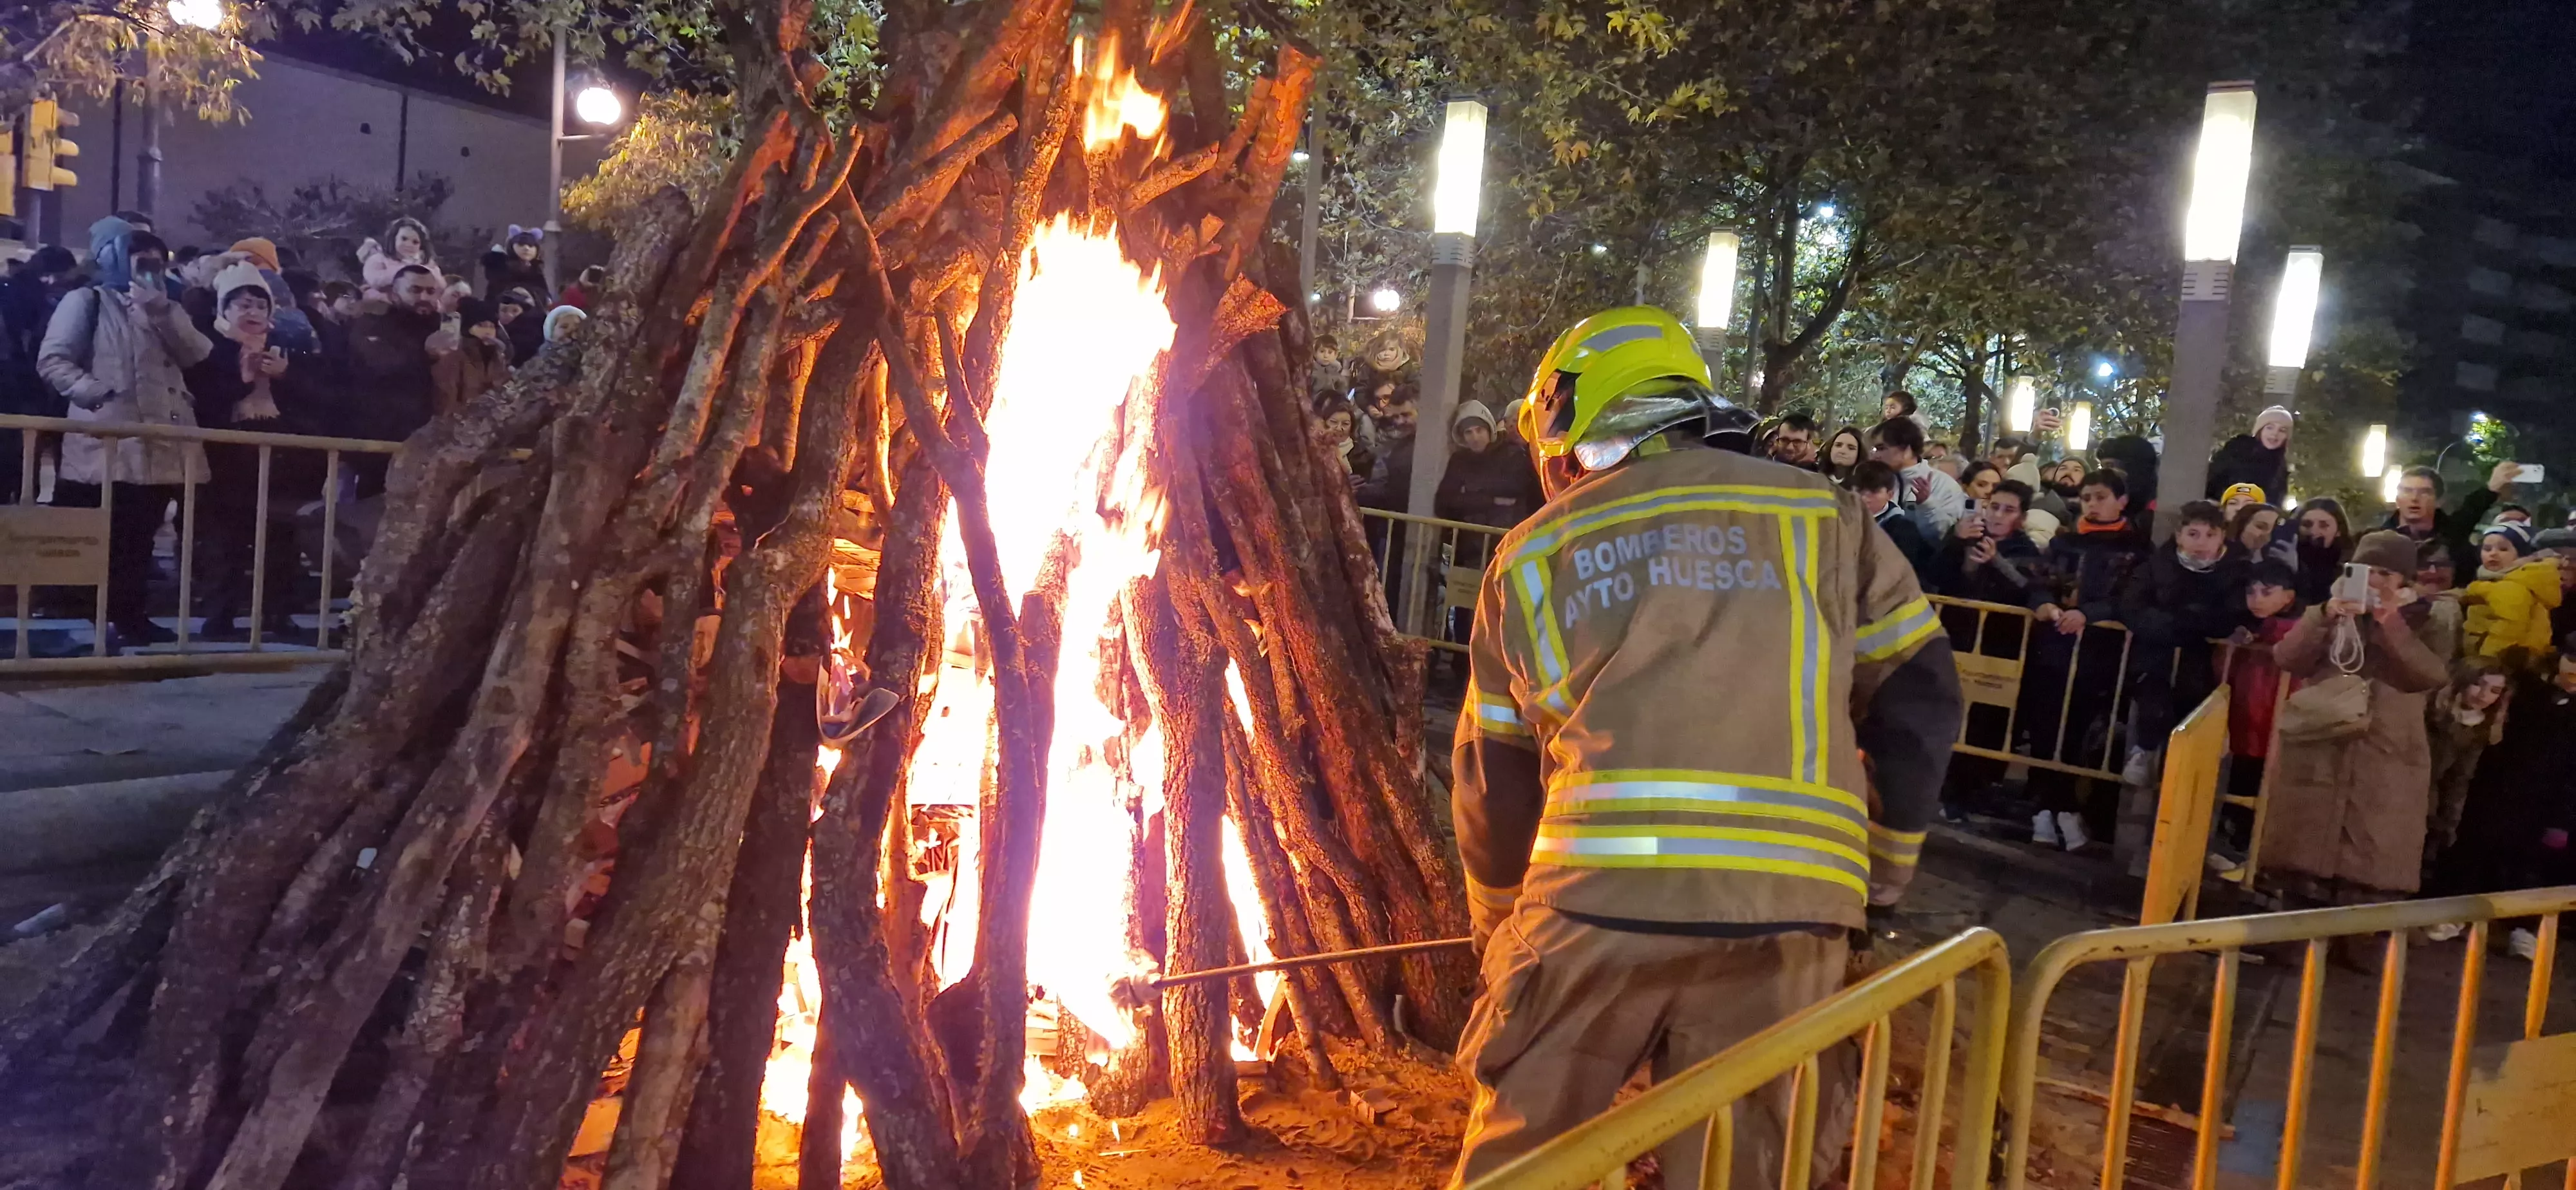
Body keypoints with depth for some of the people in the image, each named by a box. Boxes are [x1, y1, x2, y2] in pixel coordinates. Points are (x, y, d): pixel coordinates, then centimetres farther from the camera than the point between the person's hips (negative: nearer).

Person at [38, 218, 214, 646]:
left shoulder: (168, 310, 22)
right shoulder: (87, 302, 5)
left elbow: (197, 355, 4)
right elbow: (53, 360, -3)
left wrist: (161, 312, -6)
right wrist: (94, 391, -16)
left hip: (161, 444, 5)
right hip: (107, 443, -5)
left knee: (139, 538, 8)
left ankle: (131, 616, 14)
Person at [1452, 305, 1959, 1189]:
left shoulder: (1535, 553, 12)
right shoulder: (1823, 516, 11)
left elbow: (1495, 774, 16)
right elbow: (1918, 697, 9)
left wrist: (1501, 922, 29)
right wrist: (1881, 867, 21)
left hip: (1599, 893, -1)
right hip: (1789, 903, 1)